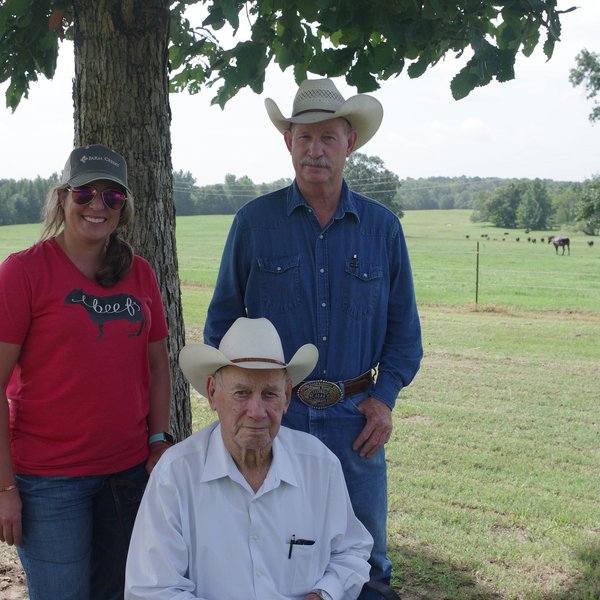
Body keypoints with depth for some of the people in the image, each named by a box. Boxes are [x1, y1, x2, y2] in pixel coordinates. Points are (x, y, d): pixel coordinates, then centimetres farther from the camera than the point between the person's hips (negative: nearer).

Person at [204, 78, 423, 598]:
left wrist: (385, 396, -2)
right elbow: (223, 318, 5)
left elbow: (403, 323, 9)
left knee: (364, 555, 12)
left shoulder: (382, 227, 3)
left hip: (355, 419, 1)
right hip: (272, 416, -1)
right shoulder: (254, 222, -1)